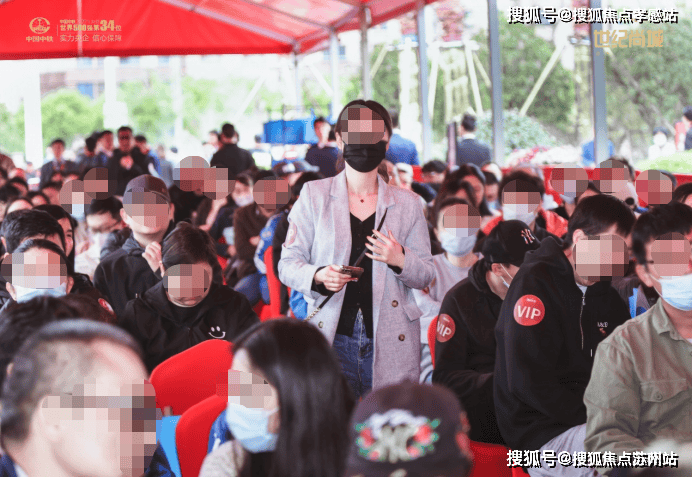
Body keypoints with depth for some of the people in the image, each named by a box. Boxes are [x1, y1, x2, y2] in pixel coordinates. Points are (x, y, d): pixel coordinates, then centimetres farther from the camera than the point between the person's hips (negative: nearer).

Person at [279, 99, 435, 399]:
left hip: (390, 343, 1)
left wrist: (400, 260, -9)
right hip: (332, 339, -1)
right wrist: (318, 276, -15)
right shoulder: (314, 196, 7)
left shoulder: (406, 203, 11)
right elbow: (288, 264, 5)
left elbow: (426, 275, 12)